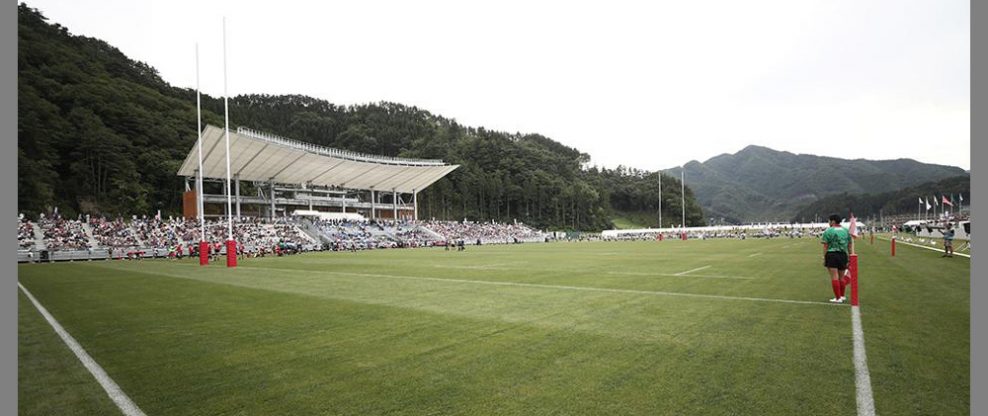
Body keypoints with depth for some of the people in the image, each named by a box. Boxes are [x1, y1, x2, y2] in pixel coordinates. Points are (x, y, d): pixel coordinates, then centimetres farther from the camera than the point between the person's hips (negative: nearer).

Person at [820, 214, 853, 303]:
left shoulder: (828, 231, -5)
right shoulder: (846, 231, 12)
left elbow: (825, 246, -7)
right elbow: (850, 245, 14)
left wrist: (824, 258, -2)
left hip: (832, 255, -6)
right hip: (843, 255, 6)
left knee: (834, 277, -3)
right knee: (841, 277, 15)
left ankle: (838, 298, -1)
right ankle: (842, 296, 26)